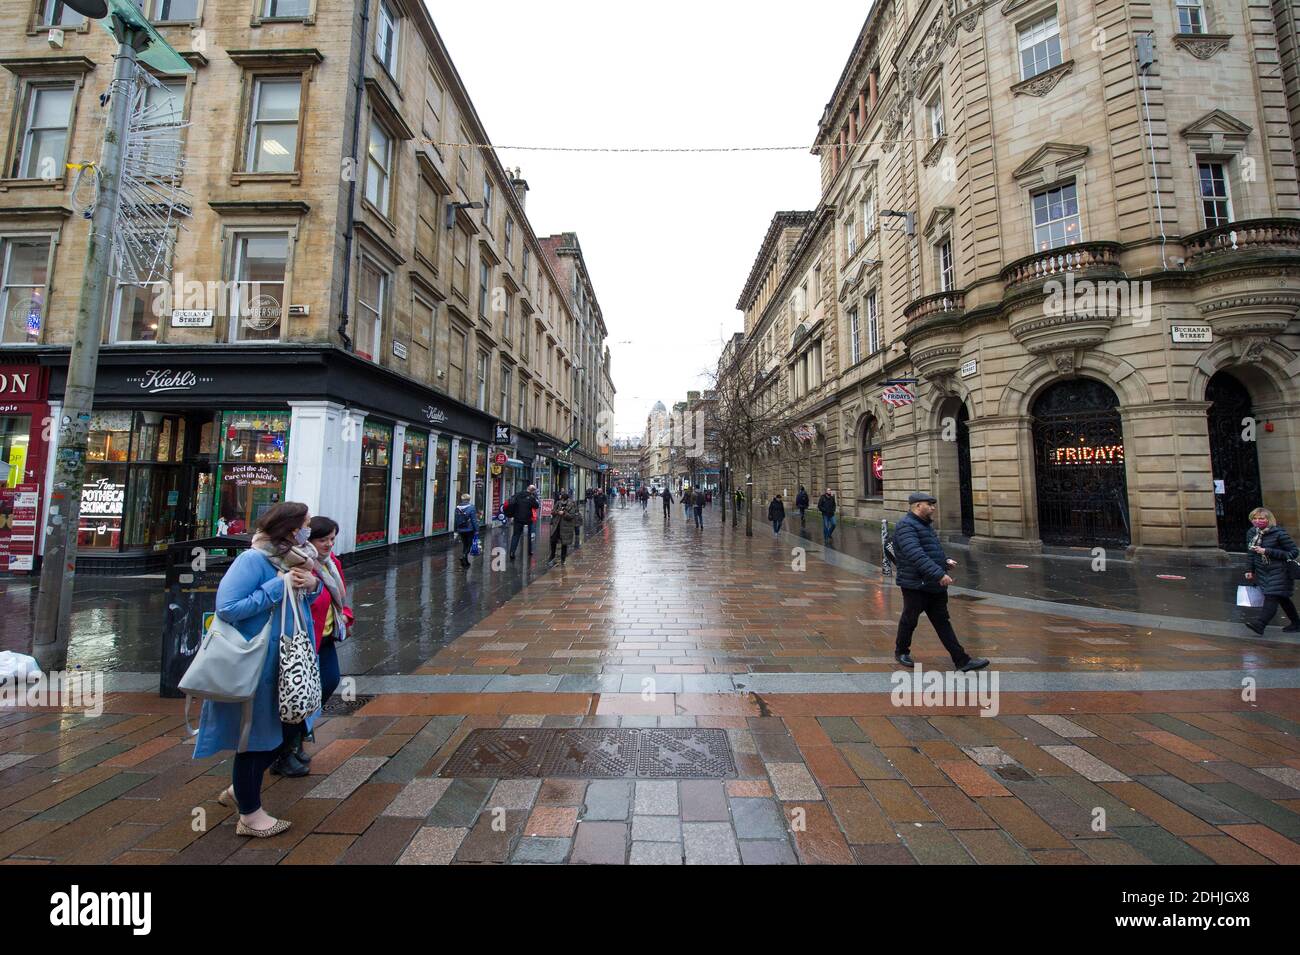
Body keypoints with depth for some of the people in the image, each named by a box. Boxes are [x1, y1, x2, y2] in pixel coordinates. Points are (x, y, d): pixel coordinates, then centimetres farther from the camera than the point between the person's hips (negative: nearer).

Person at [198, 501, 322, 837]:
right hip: (255, 667, -8)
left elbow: (305, 601, 13)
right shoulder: (253, 560, -21)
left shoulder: (296, 558, 2)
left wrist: (313, 584, -9)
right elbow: (227, 608, -26)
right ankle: (249, 815, 31)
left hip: (287, 665, 8)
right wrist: (278, 586, -26)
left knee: (283, 731, 20)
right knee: (255, 735, 10)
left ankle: (238, 790, 45)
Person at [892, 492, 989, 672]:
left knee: (943, 623, 12)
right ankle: (901, 652, 27)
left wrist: (946, 560, 7)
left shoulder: (924, 525, 15)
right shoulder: (905, 526, -19)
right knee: (909, 620, 8)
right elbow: (917, 556, -30)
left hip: (935, 586, 9)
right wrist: (939, 574, -33)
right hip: (915, 585, -9)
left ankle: (962, 660, 16)